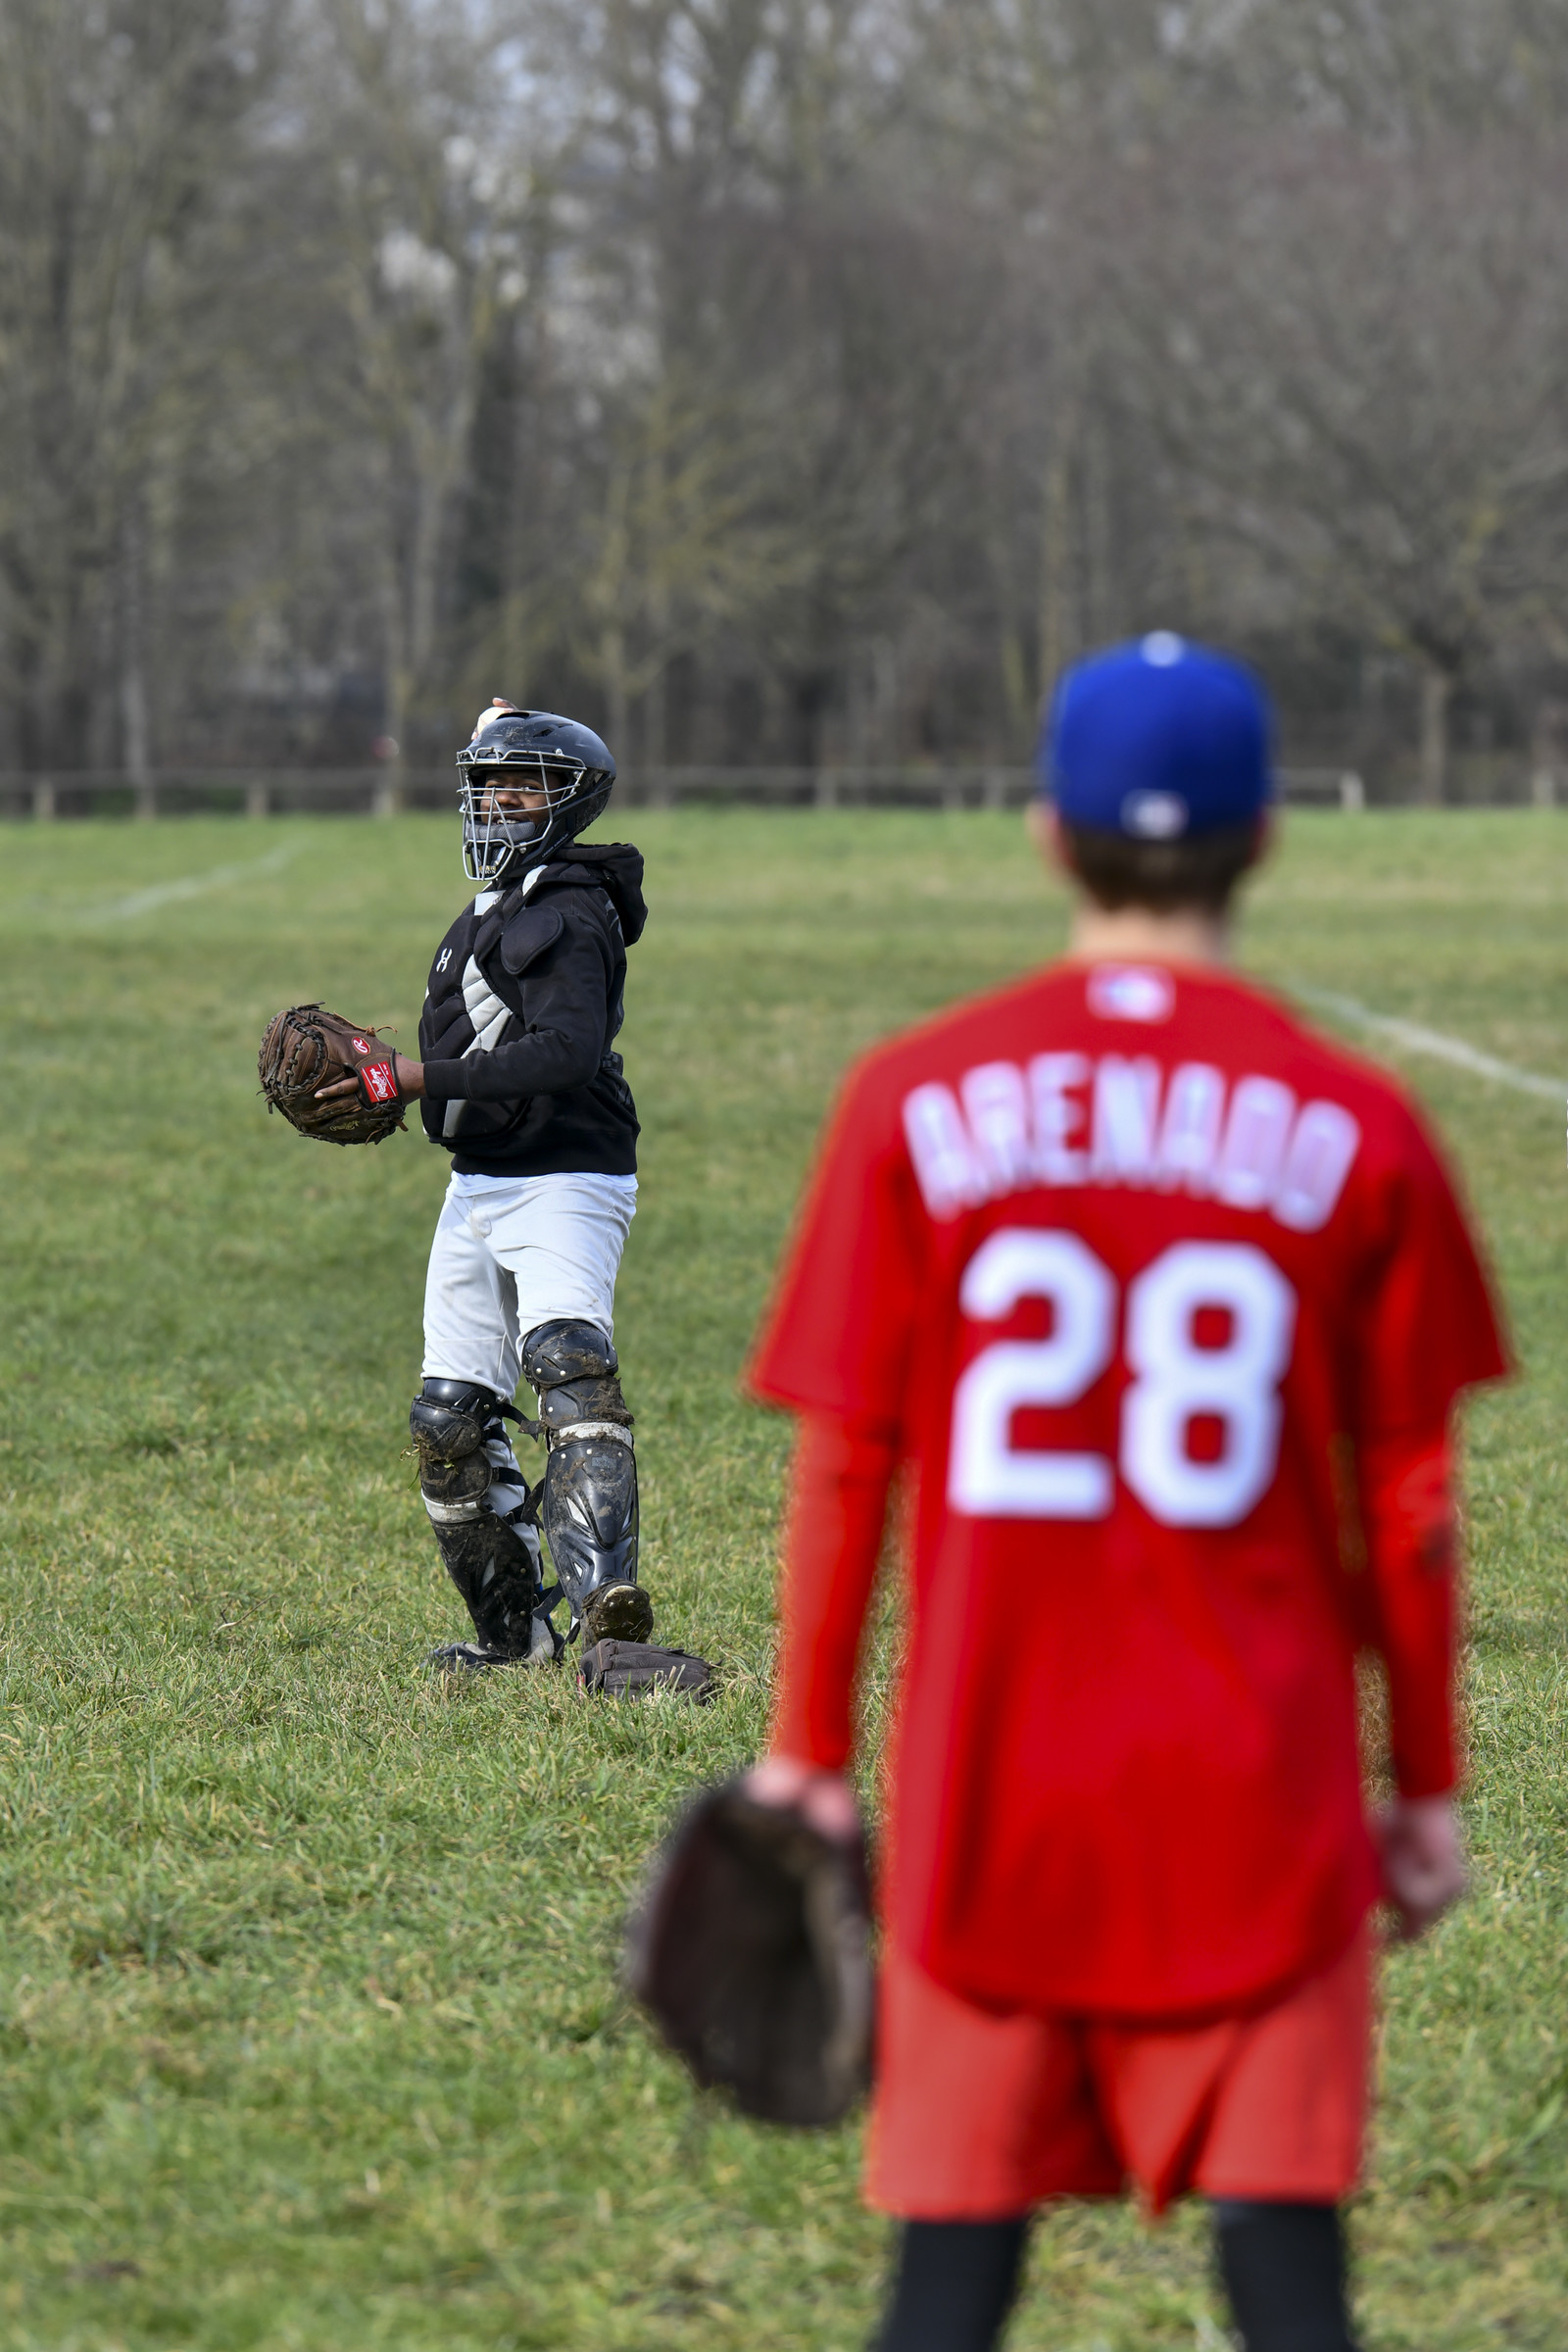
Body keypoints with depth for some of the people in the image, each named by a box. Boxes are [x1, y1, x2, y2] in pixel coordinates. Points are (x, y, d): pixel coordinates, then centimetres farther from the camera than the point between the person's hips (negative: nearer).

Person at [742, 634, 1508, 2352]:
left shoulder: (919, 1103, -2)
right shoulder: (1354, 1130, -2)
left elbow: (841, 1463, -1)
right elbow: (1408, 1501, 2)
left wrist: (805, 1745, 9)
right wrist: (1427, 1784, 12)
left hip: (988, 1780, 1)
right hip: (1262, 1796, -1)